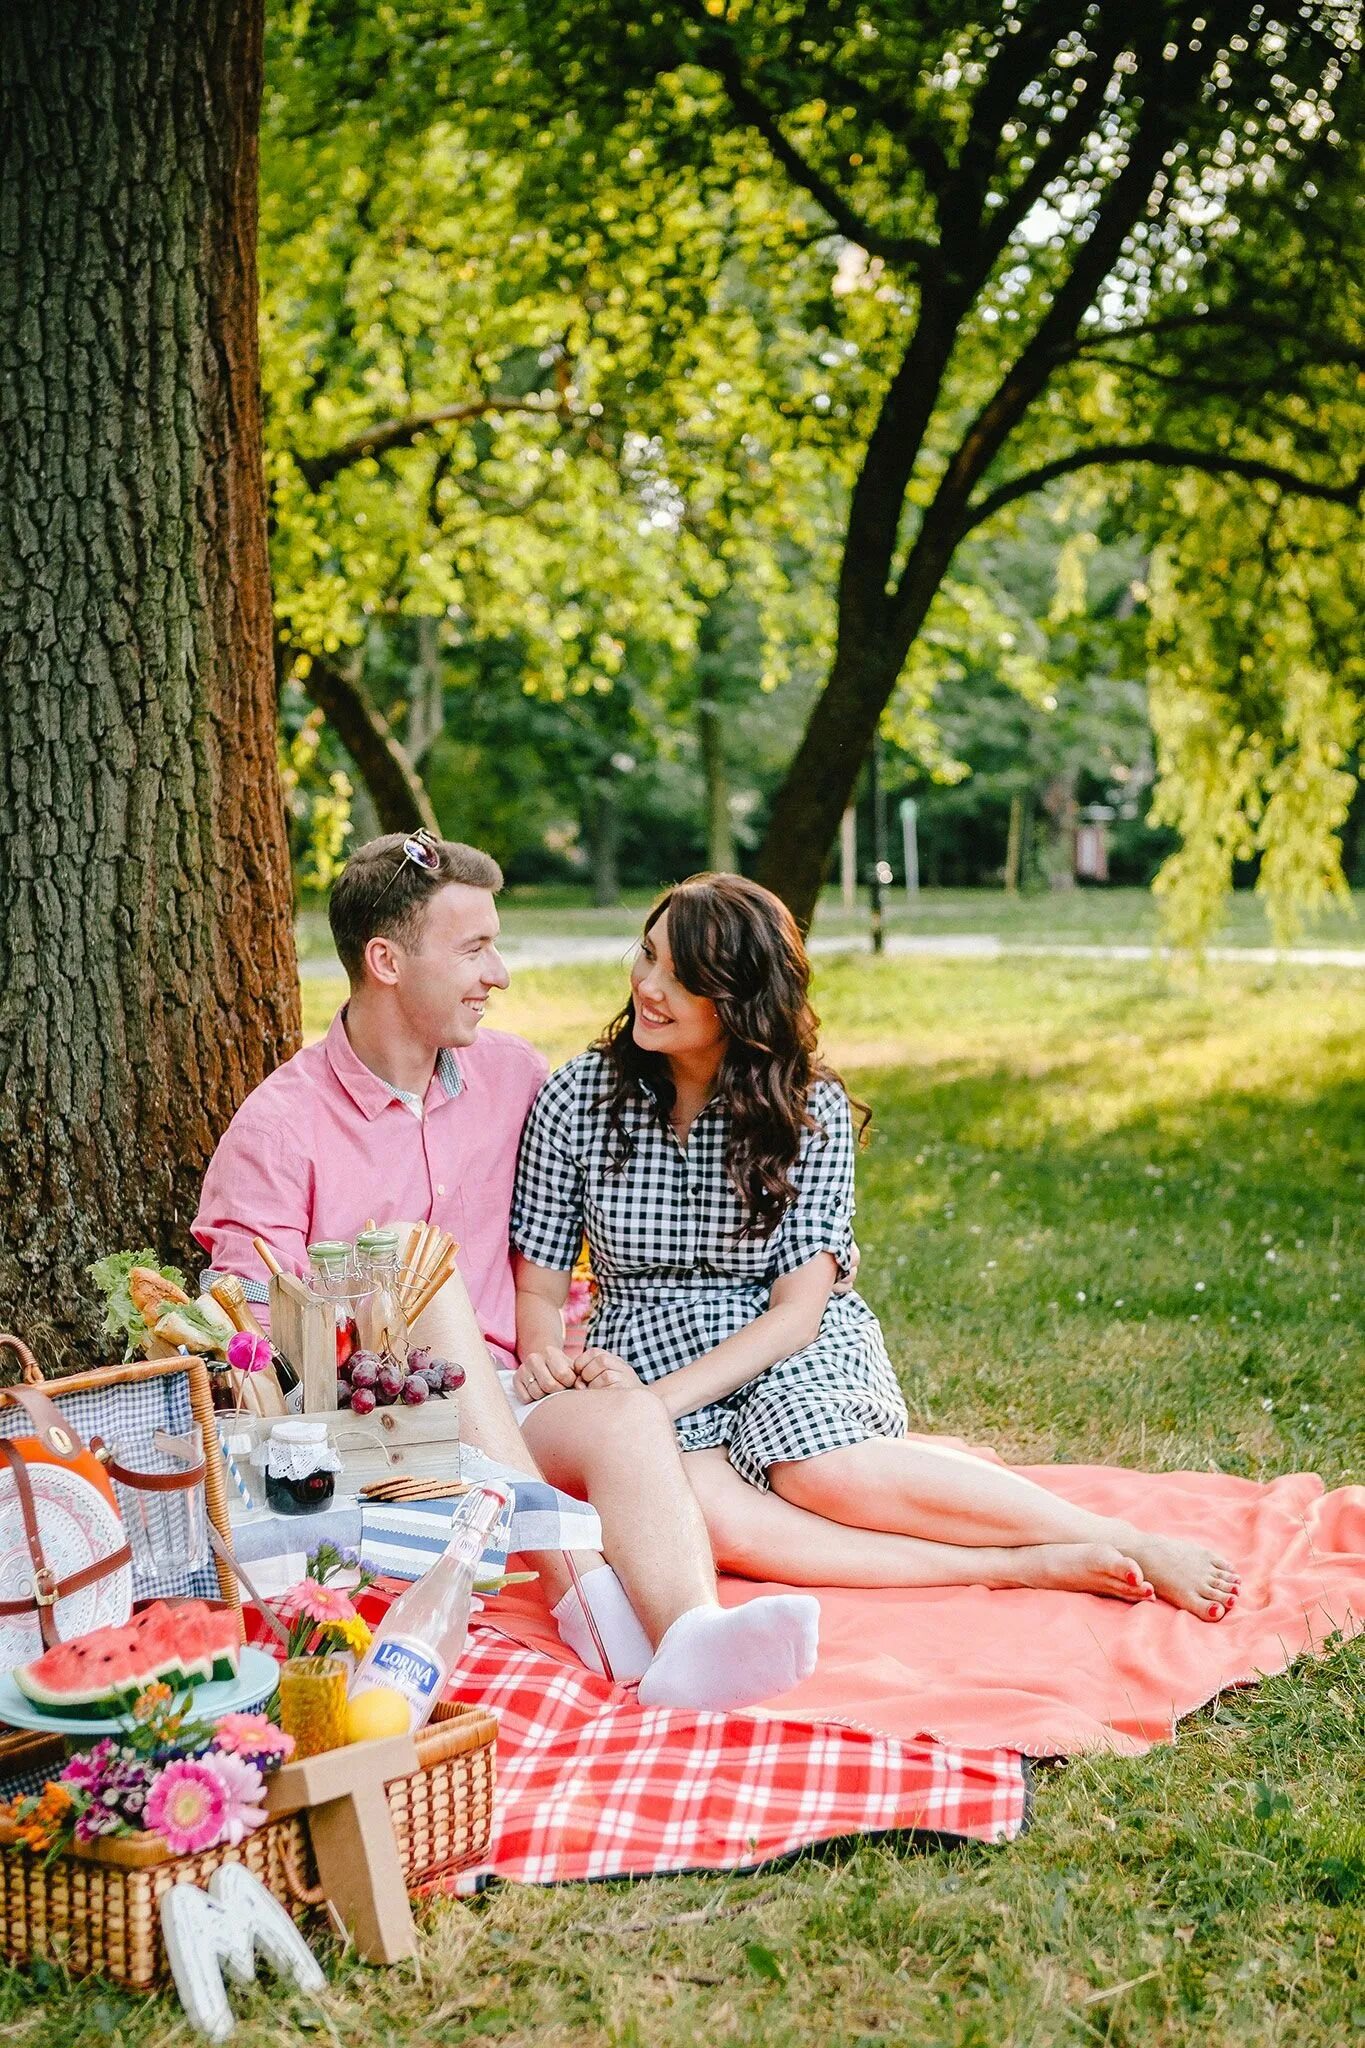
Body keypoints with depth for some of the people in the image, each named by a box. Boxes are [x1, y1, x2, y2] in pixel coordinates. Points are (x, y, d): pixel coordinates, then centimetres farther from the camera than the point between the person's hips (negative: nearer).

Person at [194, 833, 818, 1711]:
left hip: (506, 1409, 3)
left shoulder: (512, 1073, 12)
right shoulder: (279, 1127, -3)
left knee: (631, 1416, -29)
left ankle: (689, 1638, -59)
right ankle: (581, 1593, -42)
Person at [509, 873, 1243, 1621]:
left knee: (821, 1468, -36)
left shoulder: (810, 1106, -4)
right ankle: (1029, 1567, -35)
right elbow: (537, 1286, 4)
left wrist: (664, 1399, -21)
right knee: (694, 1504, -35)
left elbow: (796, 1310, -8)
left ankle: (1135, 1544, -28)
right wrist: (543, 1358, -20)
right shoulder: (574, 1100, -2)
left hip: (796, 1360, 0)